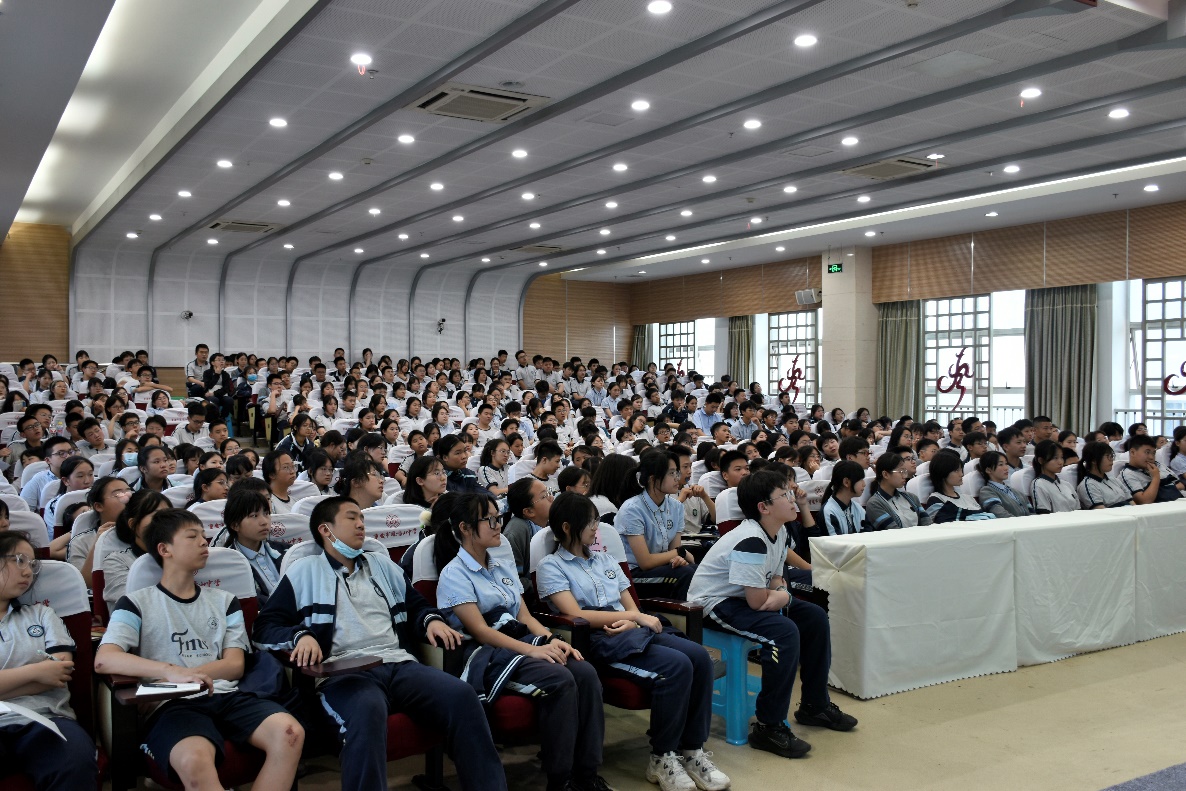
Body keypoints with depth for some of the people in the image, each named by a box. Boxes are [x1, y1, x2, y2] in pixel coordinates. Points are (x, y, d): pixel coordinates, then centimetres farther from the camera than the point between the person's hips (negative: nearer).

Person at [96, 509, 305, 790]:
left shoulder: (224, 601, 21)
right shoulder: (137, 603, 10)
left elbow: (235, 665, 11)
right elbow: (104, 660, -8)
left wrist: (188, 674, -10)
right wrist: (171, 672, -23)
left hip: (226, 697, 4)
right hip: (173, 704, -4)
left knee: (289, 733, -27)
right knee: (195, 761, -40)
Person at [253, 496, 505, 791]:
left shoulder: (382, 563, 29)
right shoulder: (304, 572, 15)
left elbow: (416, 605, 34)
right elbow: (265, 626, 8)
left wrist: (431, 620, 9)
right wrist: (301, 635, -13)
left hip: (399, 663, 4)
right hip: (345, 672, -4)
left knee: (460, 695, -25)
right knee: (367, 713, -41)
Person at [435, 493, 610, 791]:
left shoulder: (502, 568, 19)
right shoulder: (454, 574, -5)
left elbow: (525, 617, 15)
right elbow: (481, 631, -14)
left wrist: (553, 640, -6)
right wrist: (533, 650, -23)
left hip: (522, 643, 7)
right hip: (487, 656, -7)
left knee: (585, 673, -20)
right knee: (558, 680, -30)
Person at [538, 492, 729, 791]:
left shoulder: (604, 558, 23)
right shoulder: (551, 566, 2)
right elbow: (576, 615, -11)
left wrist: (631, 621, -7)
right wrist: (634, 616, -10)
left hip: (631, 631, 7)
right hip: (597, 641, -7)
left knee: (699, 657, -20)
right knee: (676, 666, -29)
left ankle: (692, 750, -10)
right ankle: (662, 758, -13)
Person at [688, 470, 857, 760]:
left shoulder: (779, 533, 2)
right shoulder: (751, 541, -28)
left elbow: (776, 580, 9)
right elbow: (757, 600, -28)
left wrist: (779, 594, -17)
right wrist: (778, 595, -5)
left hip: (745, 598, 10)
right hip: (715, 604, -10)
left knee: (815, 618, 7)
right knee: (784, 632, -30)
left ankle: (814, 704, 21)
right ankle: (768, 728, -20)